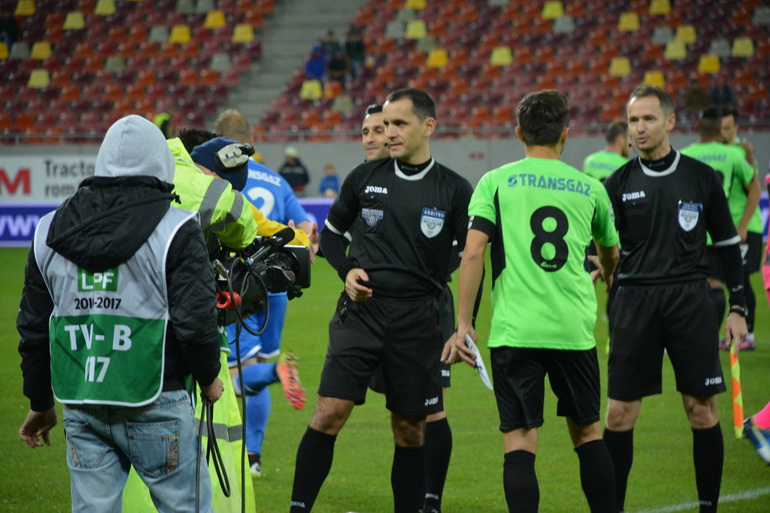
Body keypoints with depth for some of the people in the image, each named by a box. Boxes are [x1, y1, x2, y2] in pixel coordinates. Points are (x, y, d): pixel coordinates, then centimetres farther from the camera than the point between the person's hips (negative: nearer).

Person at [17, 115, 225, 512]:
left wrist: (40, 403, 24)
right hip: (155, 405, -4)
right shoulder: (175, 230, -7)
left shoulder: (49, 232, 9)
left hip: (81, 409, 5)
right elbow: (195, 321, -13)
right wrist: (209, 378, 6)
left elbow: (33, 327, 14)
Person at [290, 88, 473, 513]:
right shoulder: (365, 178, 5)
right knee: (330, 412, -11)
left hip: (417, 319, 0)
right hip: (361, 309, 0)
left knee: (410, 429, 6)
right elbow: (331, 233, 18)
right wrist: (347, 270, -1)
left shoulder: (454, 190, 1)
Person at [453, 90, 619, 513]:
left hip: (514, 331, -2)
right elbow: (610, 251, 28)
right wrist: (605, 274, 52)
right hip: (574, 330, 2)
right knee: (587, 432, 16)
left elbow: (472, 252, -7)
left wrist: (463, 323, -2)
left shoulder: (496, 181, 2)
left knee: (520, 442, -1)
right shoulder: (589, 187, 10)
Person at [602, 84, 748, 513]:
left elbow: (728, 242, 10)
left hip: (690, 300, -1)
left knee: (702, 410, 0)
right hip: (636, 301, 1)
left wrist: (739, 307, 6)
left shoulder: (701, 178, 4)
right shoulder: (620, 184, 5)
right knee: (620, 414, -1)